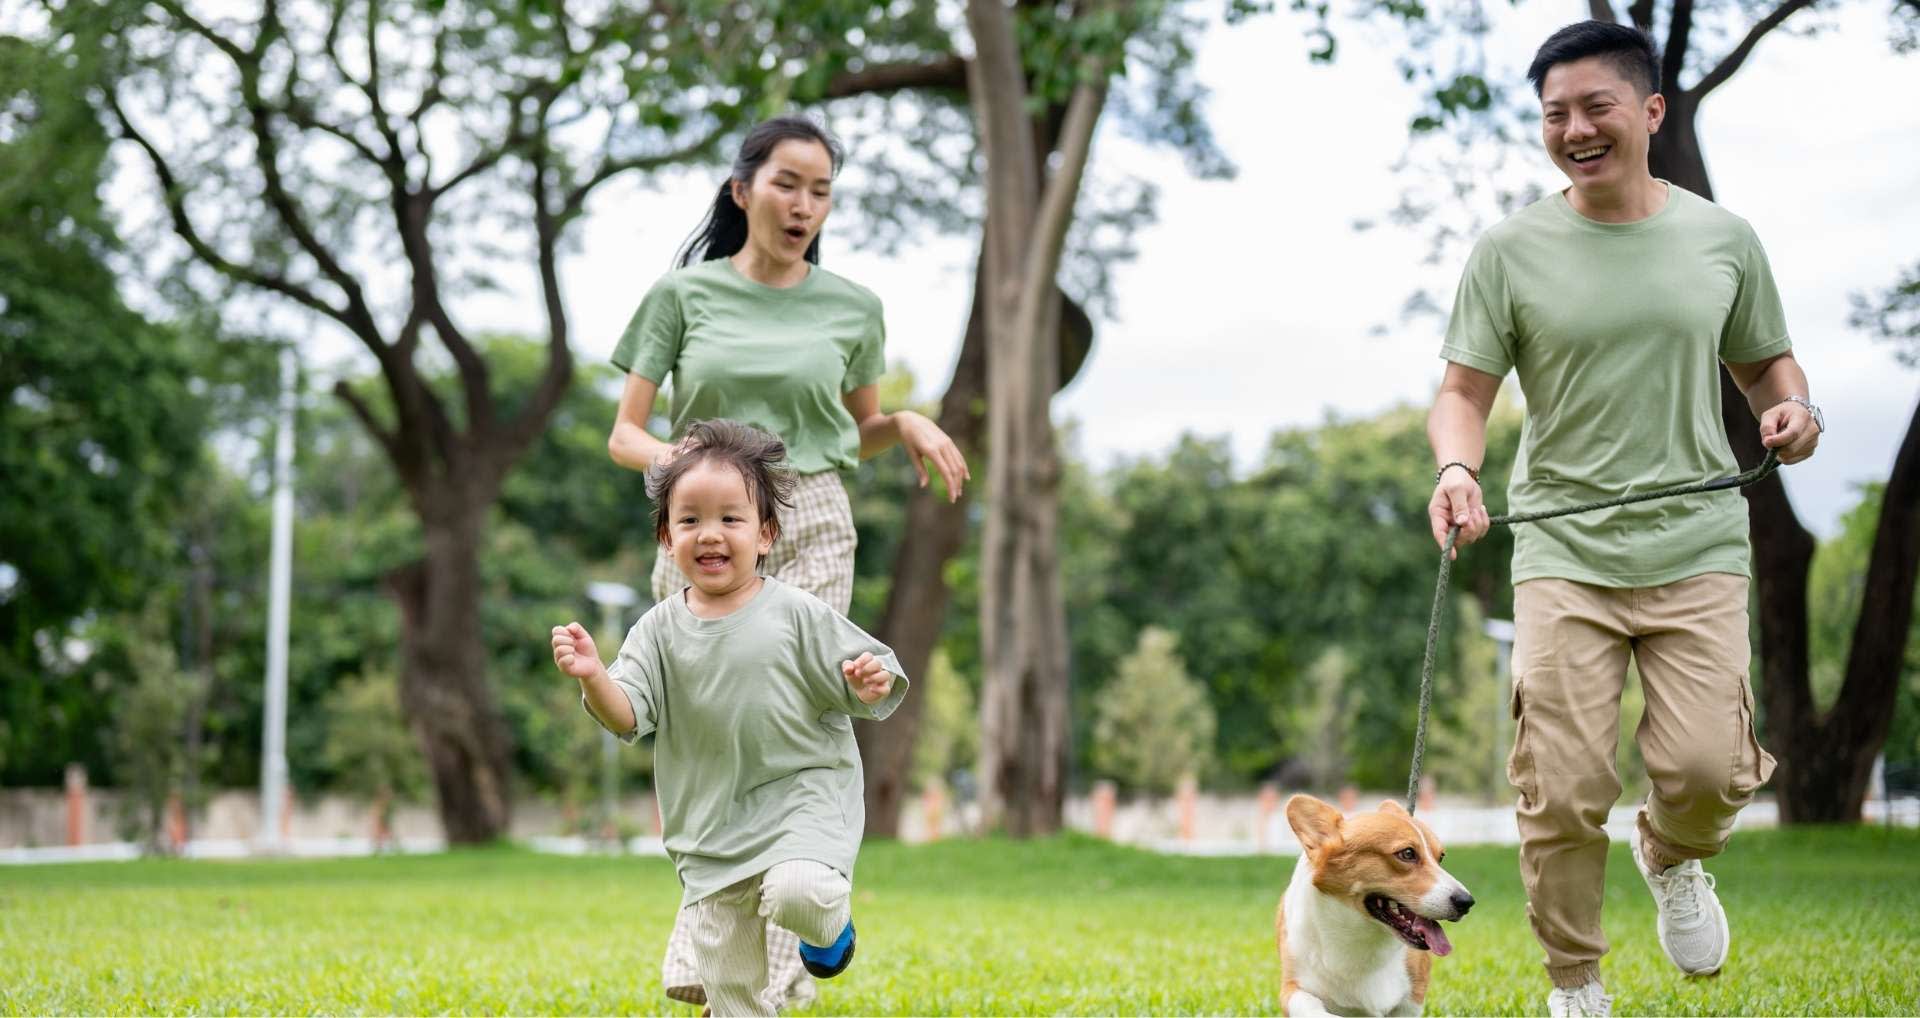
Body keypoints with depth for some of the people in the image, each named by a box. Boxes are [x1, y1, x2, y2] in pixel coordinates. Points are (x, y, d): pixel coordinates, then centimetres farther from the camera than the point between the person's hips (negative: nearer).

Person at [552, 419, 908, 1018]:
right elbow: (626, 717, -8)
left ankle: (830, 922, 6)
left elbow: (859, 691, -1)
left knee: (797, 892, -30)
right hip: (709, 823, 3)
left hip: (803, 794, -3)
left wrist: (871, 685, -24)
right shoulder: (661, 630, 0)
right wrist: (592, 677, -27)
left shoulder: (796, 614, -6)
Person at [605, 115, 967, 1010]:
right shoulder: (685, 293, 5)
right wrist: (680, 460, -16)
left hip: (811, 531, 0)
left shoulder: (851, 308, 9)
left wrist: (908, 424, 0)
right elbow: (624, 435, 5)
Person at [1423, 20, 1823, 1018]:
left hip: (1696, 541, 1)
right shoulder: (1509, 252, 2)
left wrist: (1790, 406, -2)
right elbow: (1463, 391, 0)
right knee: (1561, 793, -6)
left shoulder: (1723, 240, 8)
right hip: (1563, 551, -1)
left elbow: (1764, 360, 21)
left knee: (1707, 767, -10)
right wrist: (1457, 469, -20)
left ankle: (1672, 857, 27)